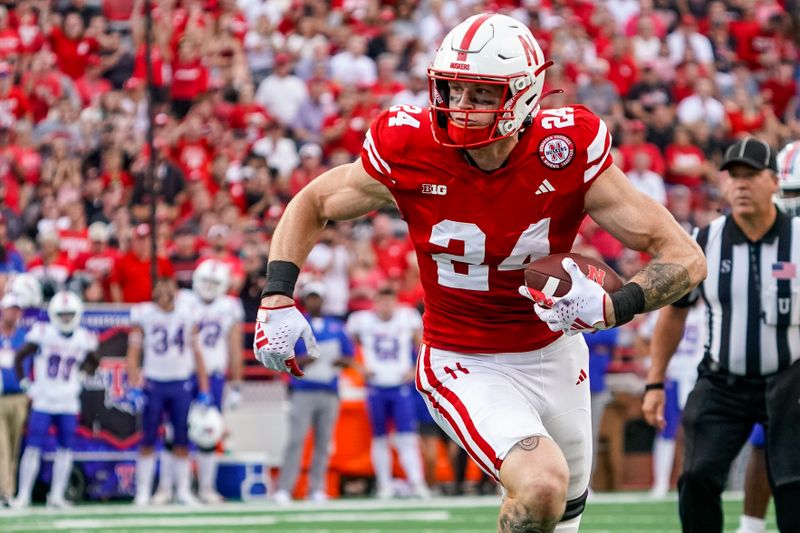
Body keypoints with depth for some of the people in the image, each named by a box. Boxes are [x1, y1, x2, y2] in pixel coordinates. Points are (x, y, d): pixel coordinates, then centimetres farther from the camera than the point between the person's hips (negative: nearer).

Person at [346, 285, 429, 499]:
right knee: (379, 439, 6)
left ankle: (417, 482, -13)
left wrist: (415, 370, 0)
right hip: (376, 388, 1)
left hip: (401, 387, -1)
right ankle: (384, 485, 12)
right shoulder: (361, 320, -2)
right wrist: (360, 368, -1)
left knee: (408, 438, -10)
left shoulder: (408, 317, 0)